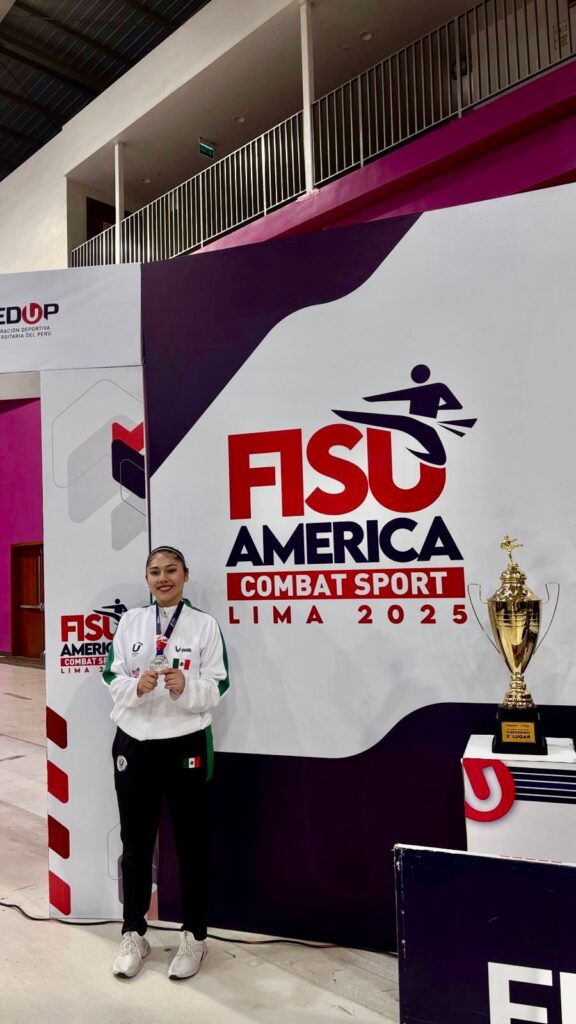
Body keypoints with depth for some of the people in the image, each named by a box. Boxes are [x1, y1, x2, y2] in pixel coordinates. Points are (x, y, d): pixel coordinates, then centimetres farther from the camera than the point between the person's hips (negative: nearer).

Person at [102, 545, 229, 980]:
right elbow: (113, 678, 1)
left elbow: (217, 688, -7)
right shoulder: (130, 621, 3)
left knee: (192, 841, 11)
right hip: (133, 742, 3)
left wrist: (186, 687, -26)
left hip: (186, 744, -2)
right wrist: (137, 687, -19)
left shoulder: (205, 625, -5)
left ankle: (194, 936, 29)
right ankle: (134, 934, 34)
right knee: (136, 841, 15)